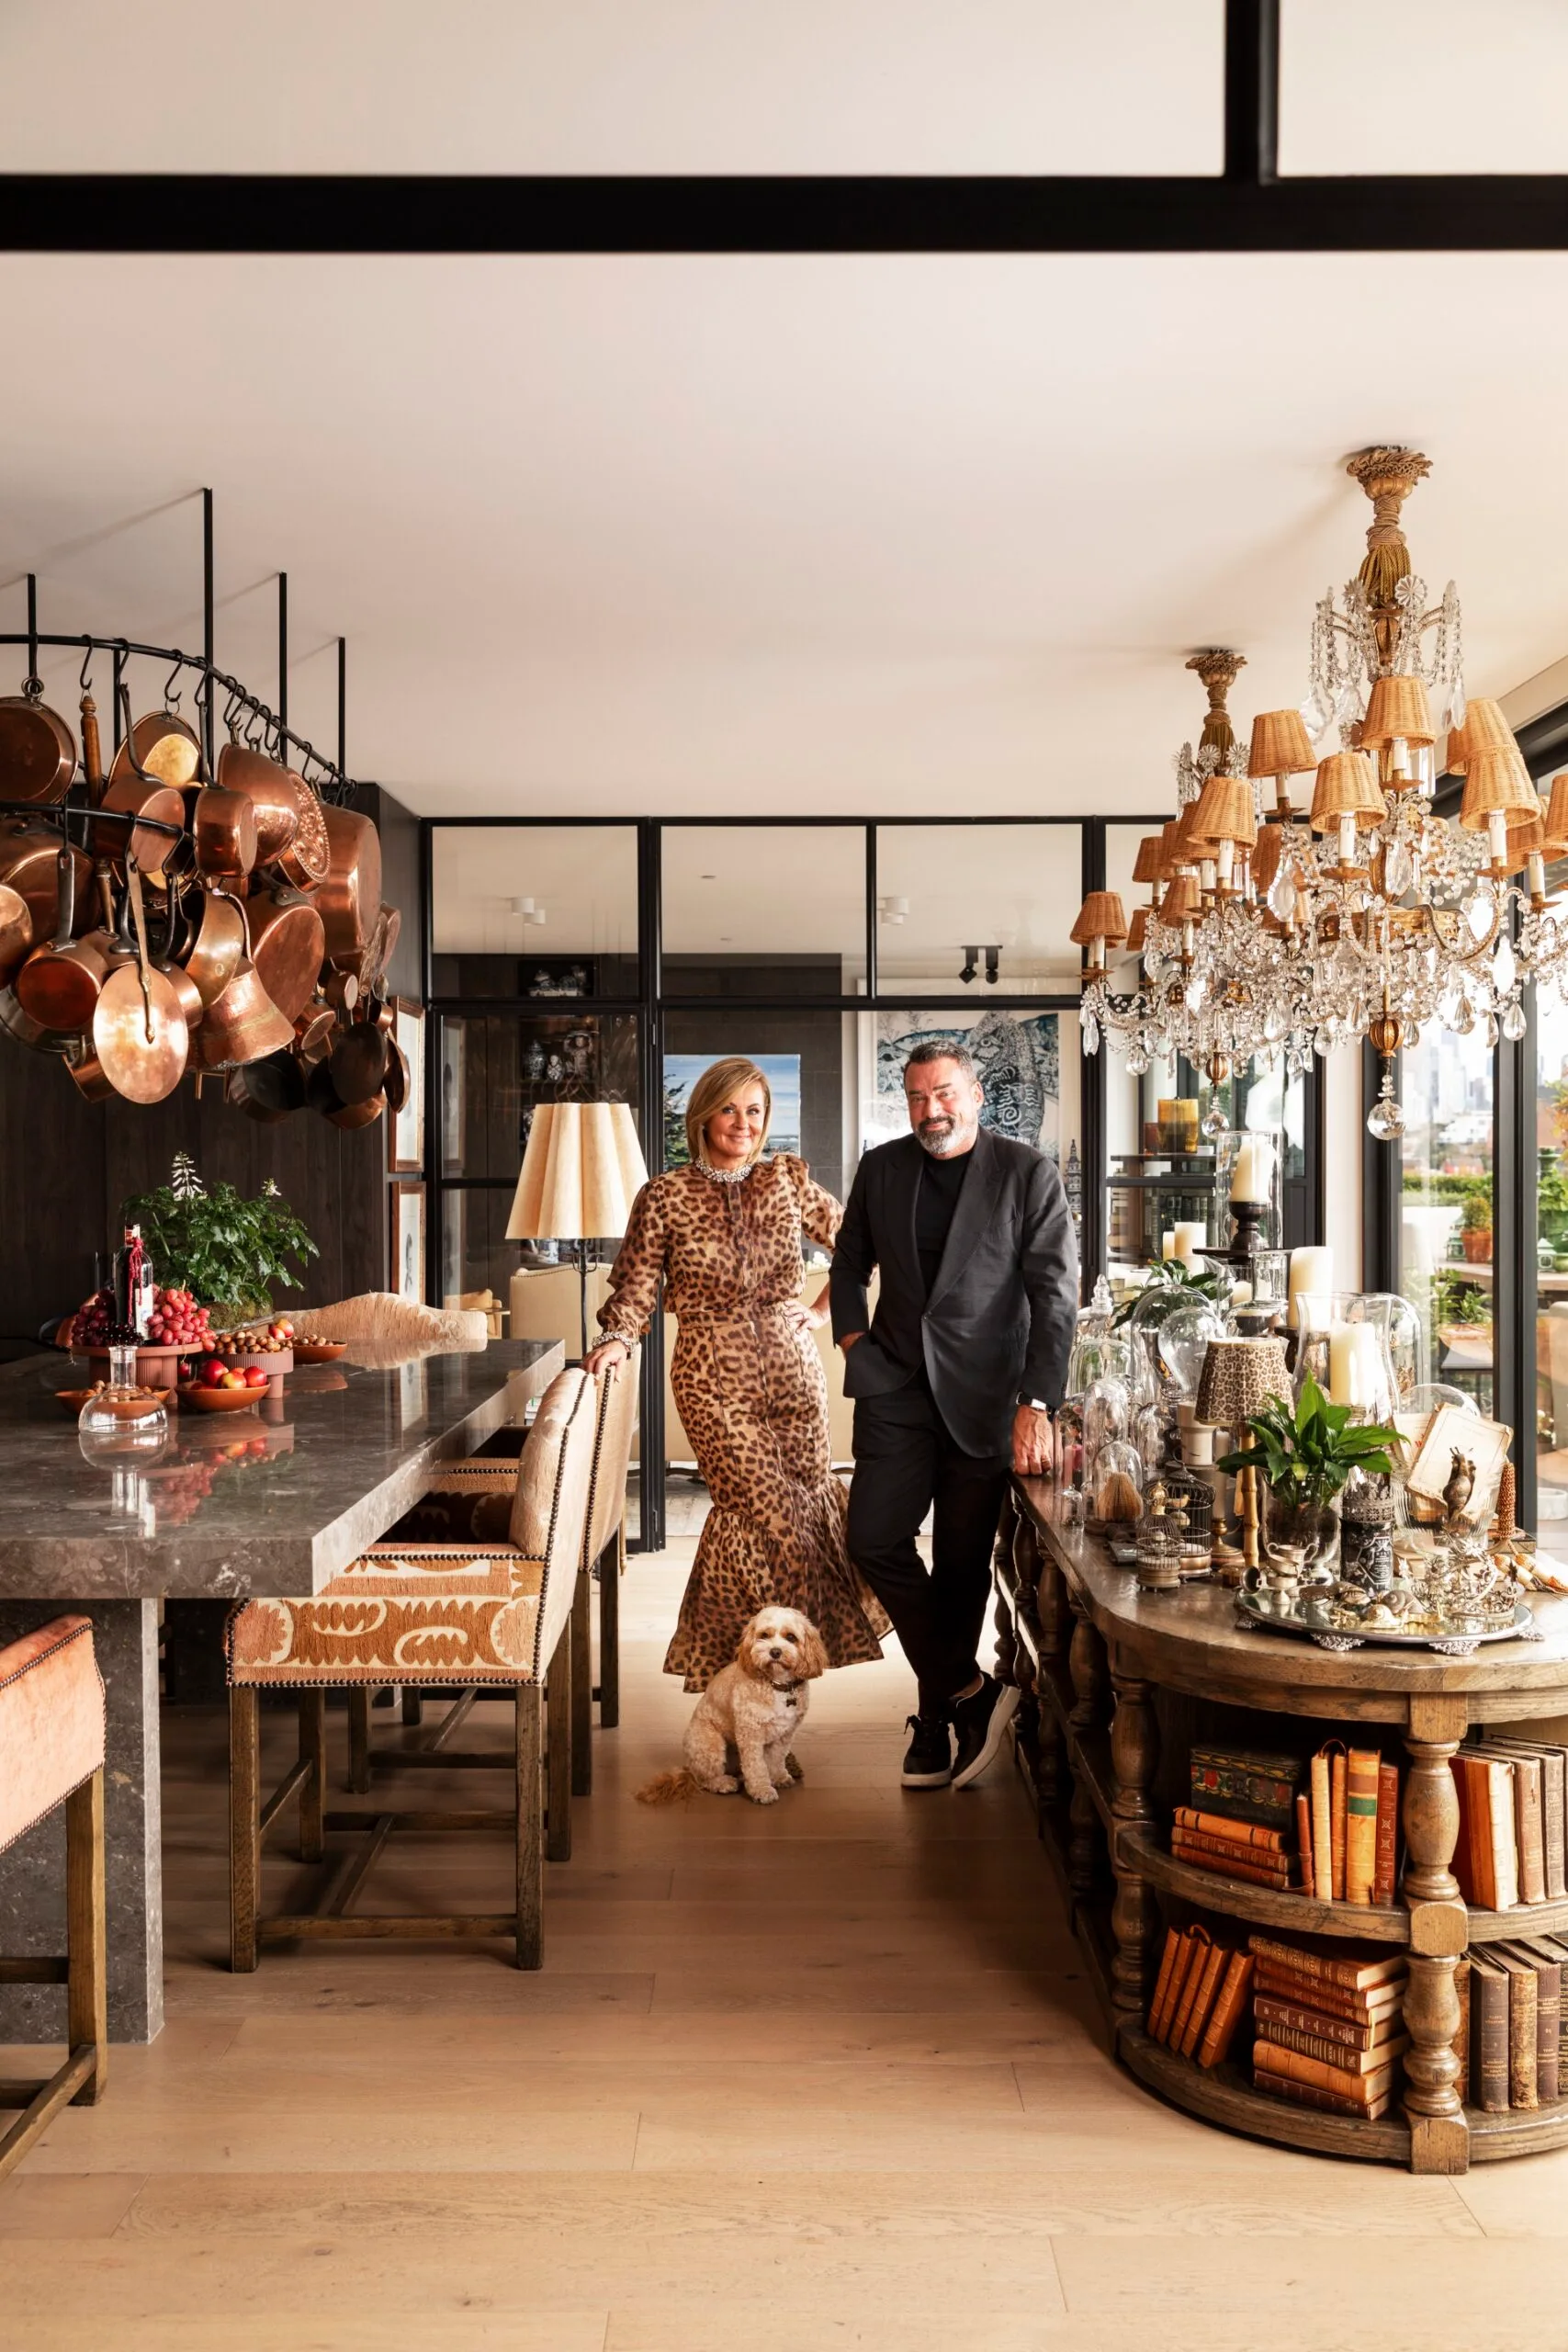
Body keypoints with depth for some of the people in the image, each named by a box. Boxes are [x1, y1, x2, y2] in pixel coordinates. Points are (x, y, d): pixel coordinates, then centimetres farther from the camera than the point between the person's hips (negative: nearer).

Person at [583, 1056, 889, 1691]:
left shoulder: (787, 1180, 7)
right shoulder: (666, 1196, 0)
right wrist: (616, 1339, -20)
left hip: (791, 1367, 4)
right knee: (764, 1509, -9)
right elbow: (636, 1285, -3)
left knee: (812, 1494, 5)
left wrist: (826, 1309, 11)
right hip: (715, 1378, -3)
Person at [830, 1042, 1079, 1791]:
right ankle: (971, 1690, 6)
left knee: (962, 1562, 4)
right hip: (897, 1386, 3)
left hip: (984, 1395, -3)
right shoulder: (881, 1168, 6)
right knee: (875, 1540, -9)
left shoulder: (1028, 1175, -5)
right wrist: (852, 1338, 4)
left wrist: (1037, 1404, -18)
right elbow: (850, 1261, 21)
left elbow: (1055, 1294, -9)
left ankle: (935, 1720, 22)